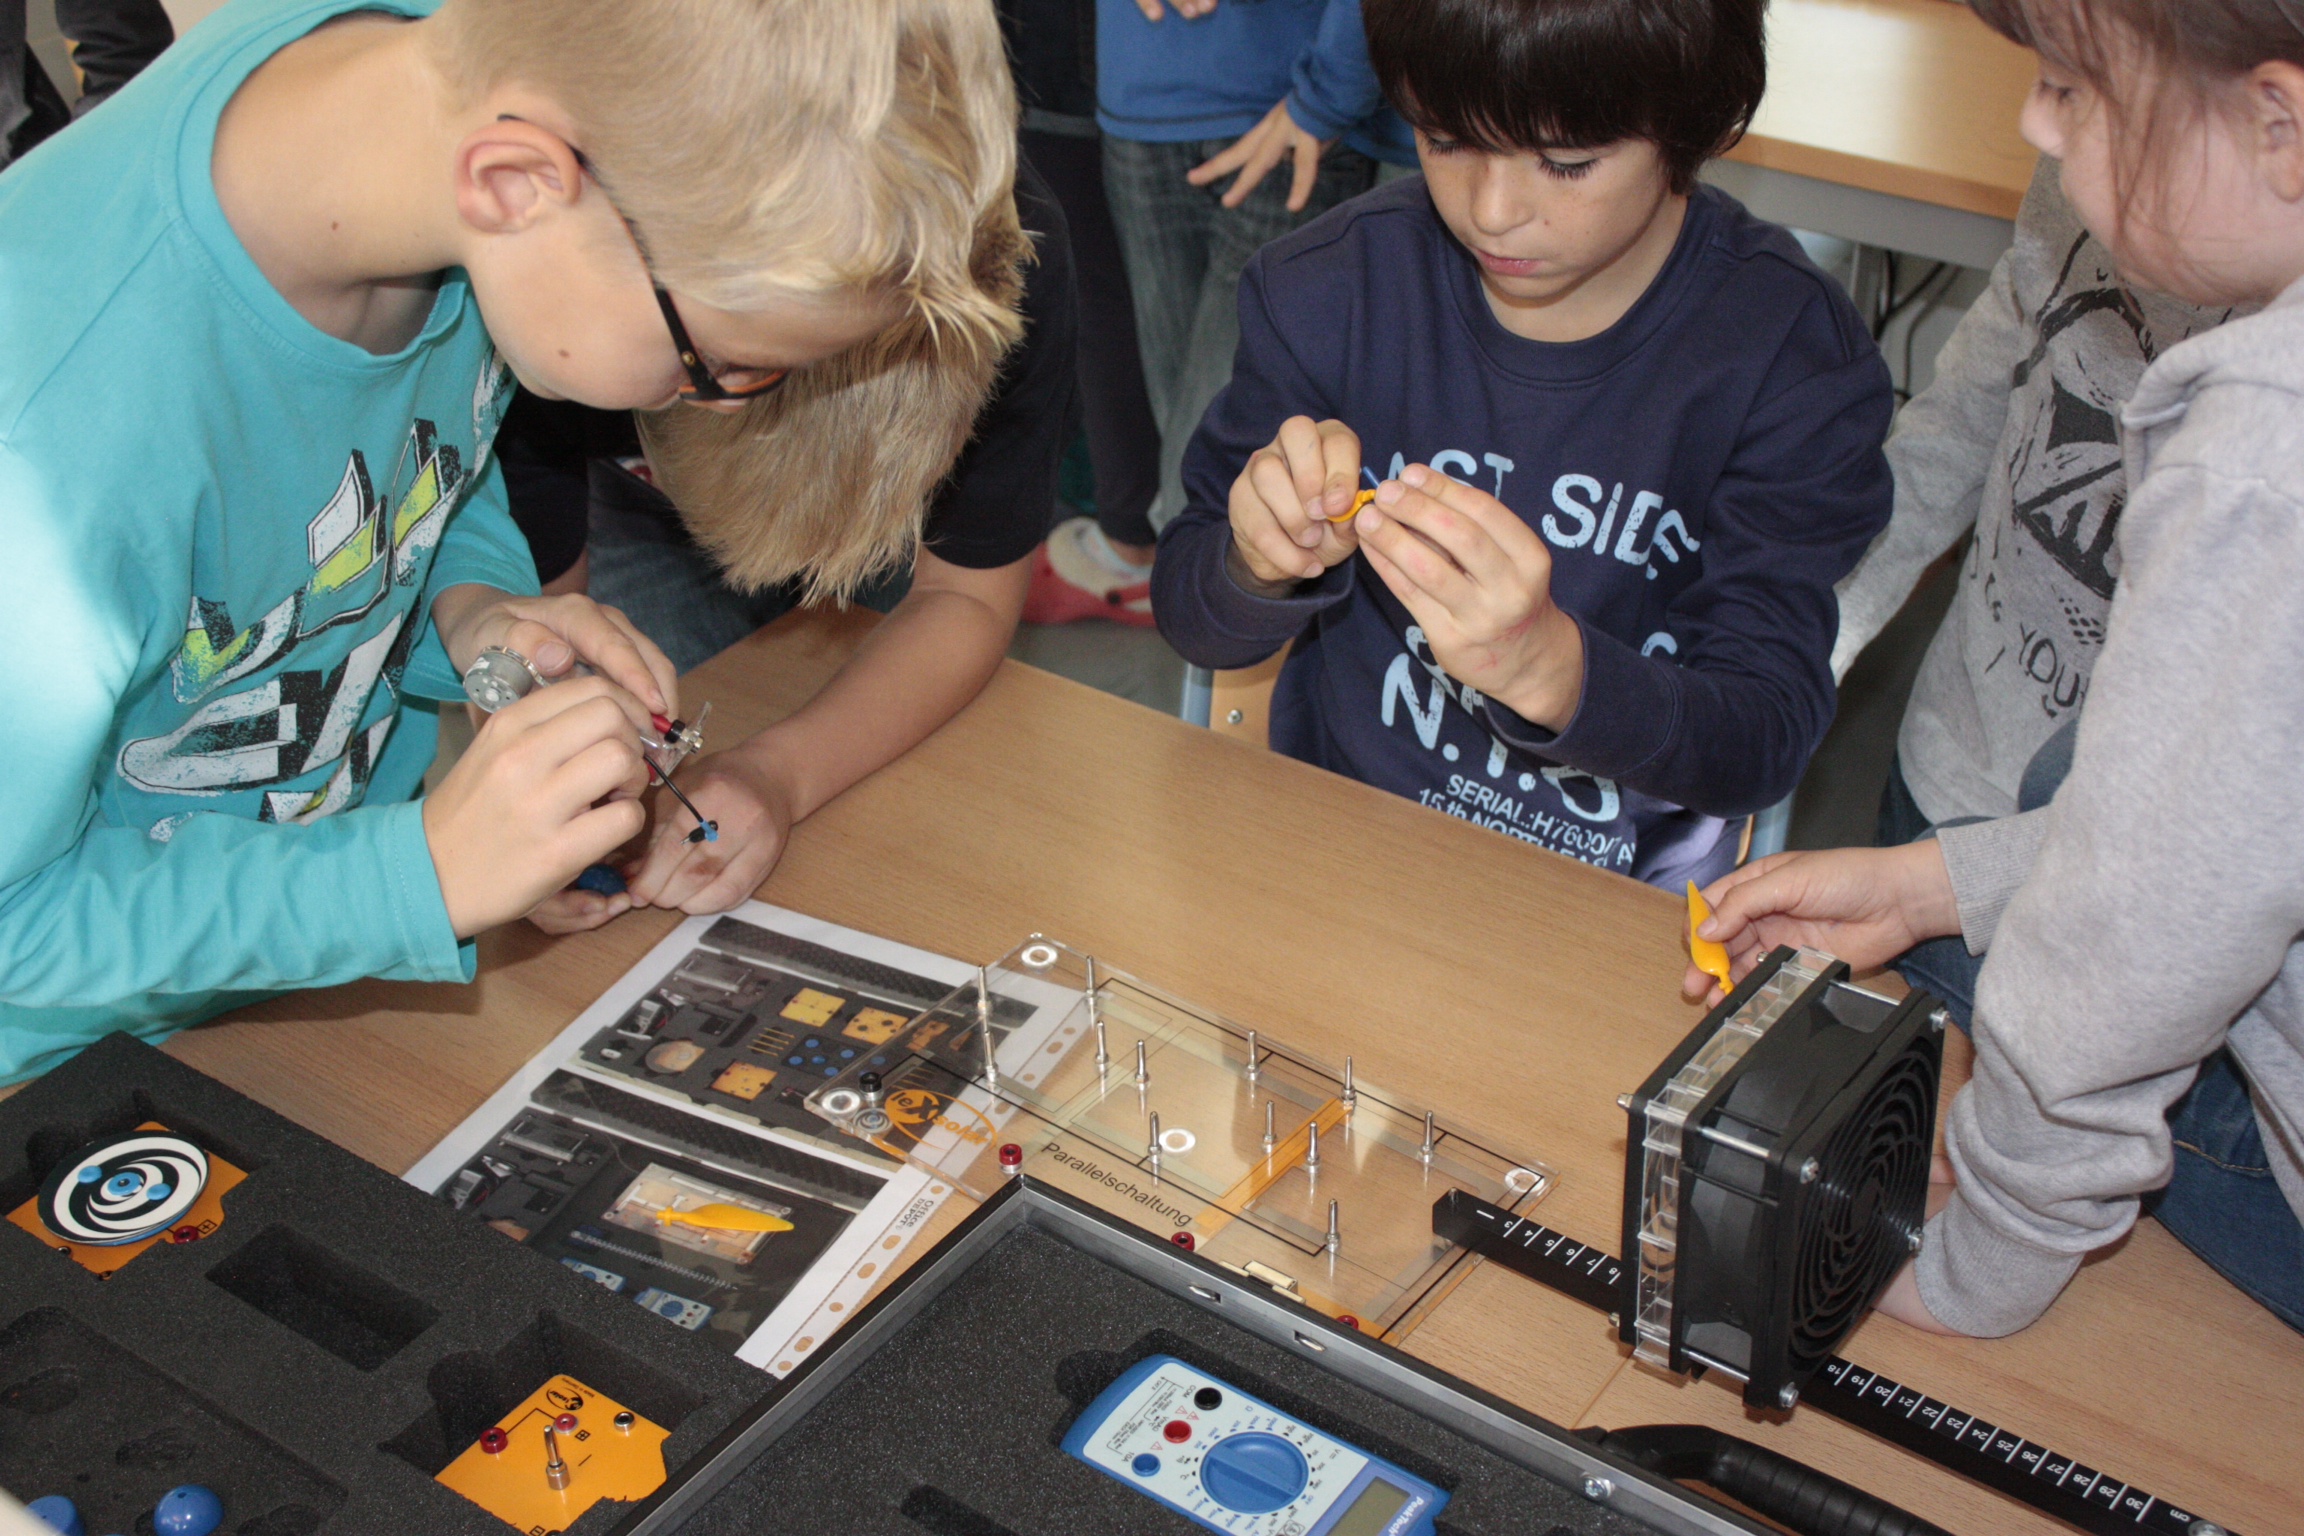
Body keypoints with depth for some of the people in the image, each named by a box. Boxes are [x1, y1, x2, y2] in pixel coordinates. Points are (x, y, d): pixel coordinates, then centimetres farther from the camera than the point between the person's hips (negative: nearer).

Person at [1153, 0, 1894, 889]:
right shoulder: (1328, 290, -8)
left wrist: (1547, 667, -37)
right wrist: (1261, 565, -24)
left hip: (1621, 889, 1)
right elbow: (1190, 620, 0)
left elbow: (1762, 749, -18)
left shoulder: (1792, 357, -14)